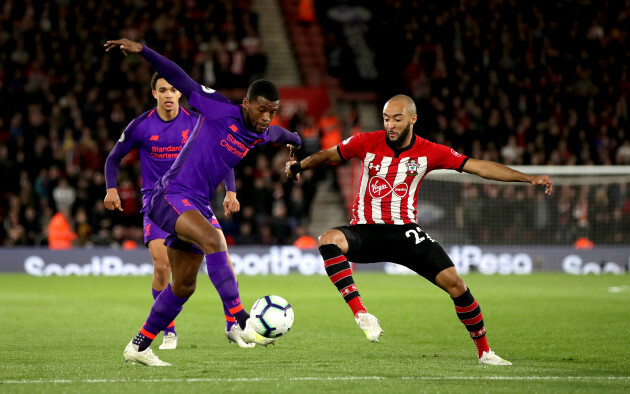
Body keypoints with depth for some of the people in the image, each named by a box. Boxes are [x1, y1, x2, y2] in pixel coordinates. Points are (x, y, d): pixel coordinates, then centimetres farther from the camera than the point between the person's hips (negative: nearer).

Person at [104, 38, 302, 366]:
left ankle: (139, 346, 23)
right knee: (213, 240, -32)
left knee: (183, 286, 10)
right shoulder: (220, 111, -11)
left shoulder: (262, 136, 8)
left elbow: (279, 134, 33)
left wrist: (294, 141, 54)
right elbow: (181, 80, -10)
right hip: (171, 195, -8)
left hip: (196, 207, 8)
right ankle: (241, 322, -36)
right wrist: (141, 50, -17)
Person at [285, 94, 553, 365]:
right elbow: (329, 155, 15)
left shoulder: (430, 152, -3)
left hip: (405, 231, 1)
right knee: (329, 241, -35)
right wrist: (298, 166, 14)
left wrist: (528, 178, -9)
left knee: (454, 282, -13)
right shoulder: (366, 143, -4)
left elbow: (479, 167, -5)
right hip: (366, 230, -1)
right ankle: (360, 313, -37)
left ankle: (483, 351, 5)